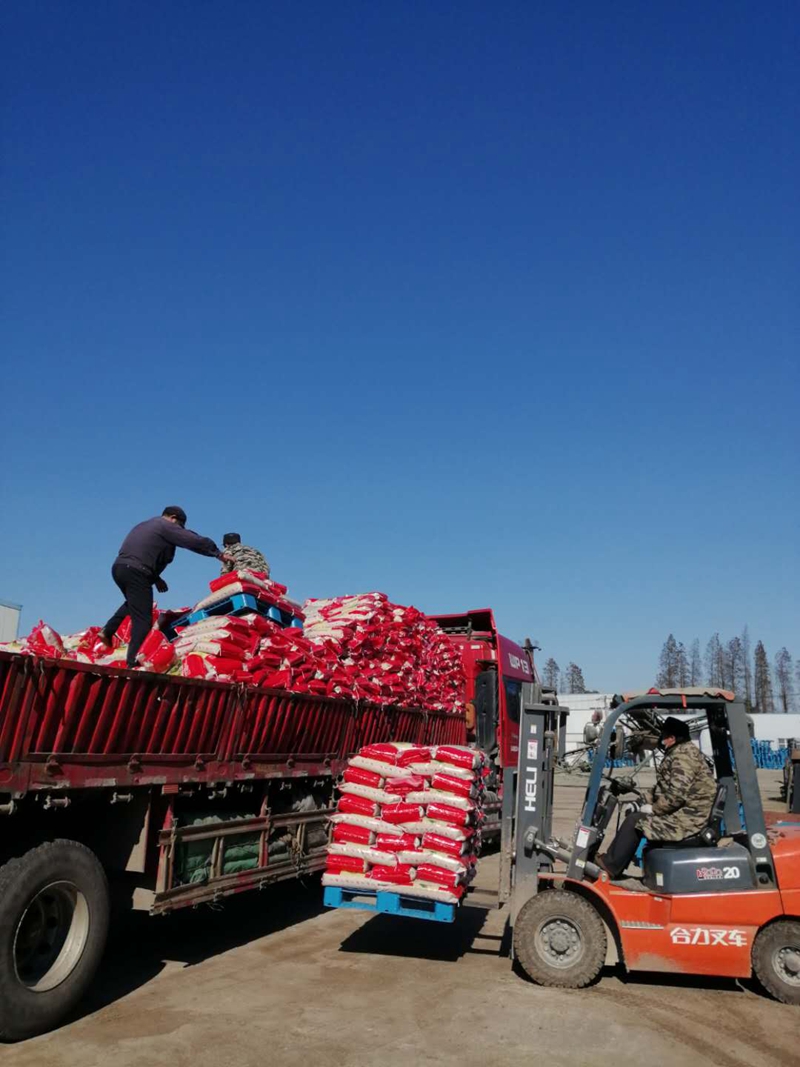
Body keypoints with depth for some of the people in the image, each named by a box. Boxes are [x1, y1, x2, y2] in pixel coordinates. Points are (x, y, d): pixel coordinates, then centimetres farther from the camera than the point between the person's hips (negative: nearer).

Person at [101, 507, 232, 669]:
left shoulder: (145, 526, 28)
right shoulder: (166, 526, 1)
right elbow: (195, 541, -4)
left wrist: (155, 578, 23)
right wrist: (218, 553, 4)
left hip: (119, 566, 9)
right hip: (136, 572, -9)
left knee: (133, 603, 34)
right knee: (143, 619, -6)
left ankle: (107, 631, 22)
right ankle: (134, 662, -11)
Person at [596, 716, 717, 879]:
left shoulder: (682, 756, -19)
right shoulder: (682, 752, 14)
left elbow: (676, 795, -27)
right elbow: (665, 788, 19)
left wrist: (653, 809, -15)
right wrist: (650, 803, 8)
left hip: (687, 818, -10)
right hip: (686, 812, 10)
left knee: (635, 821, -9)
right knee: (637, 814, 12)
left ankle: (610, 866, 1)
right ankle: (611, 859, 13)